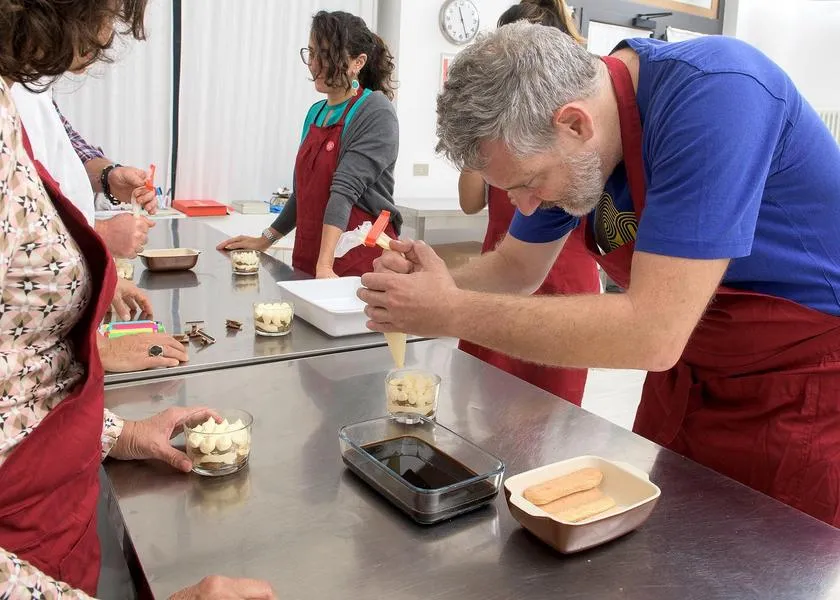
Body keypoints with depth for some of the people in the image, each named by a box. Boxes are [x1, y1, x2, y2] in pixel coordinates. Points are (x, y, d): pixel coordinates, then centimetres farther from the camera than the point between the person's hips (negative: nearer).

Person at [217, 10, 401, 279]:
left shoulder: (375, 112, -10)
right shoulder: (316, 112, 11)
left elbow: (345, 188, -22)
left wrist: (325, 265, -28)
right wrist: (265, 240, 17)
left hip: (360, 263, -6)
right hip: (308, 261, 7)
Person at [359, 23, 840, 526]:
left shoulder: (714, 94, -32)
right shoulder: (567, 148, -8)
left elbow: (653, 334, -37)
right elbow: (519, 266, 4)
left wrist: (453, 313, -31)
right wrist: (431, 287, -17)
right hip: (689, 375, 7)